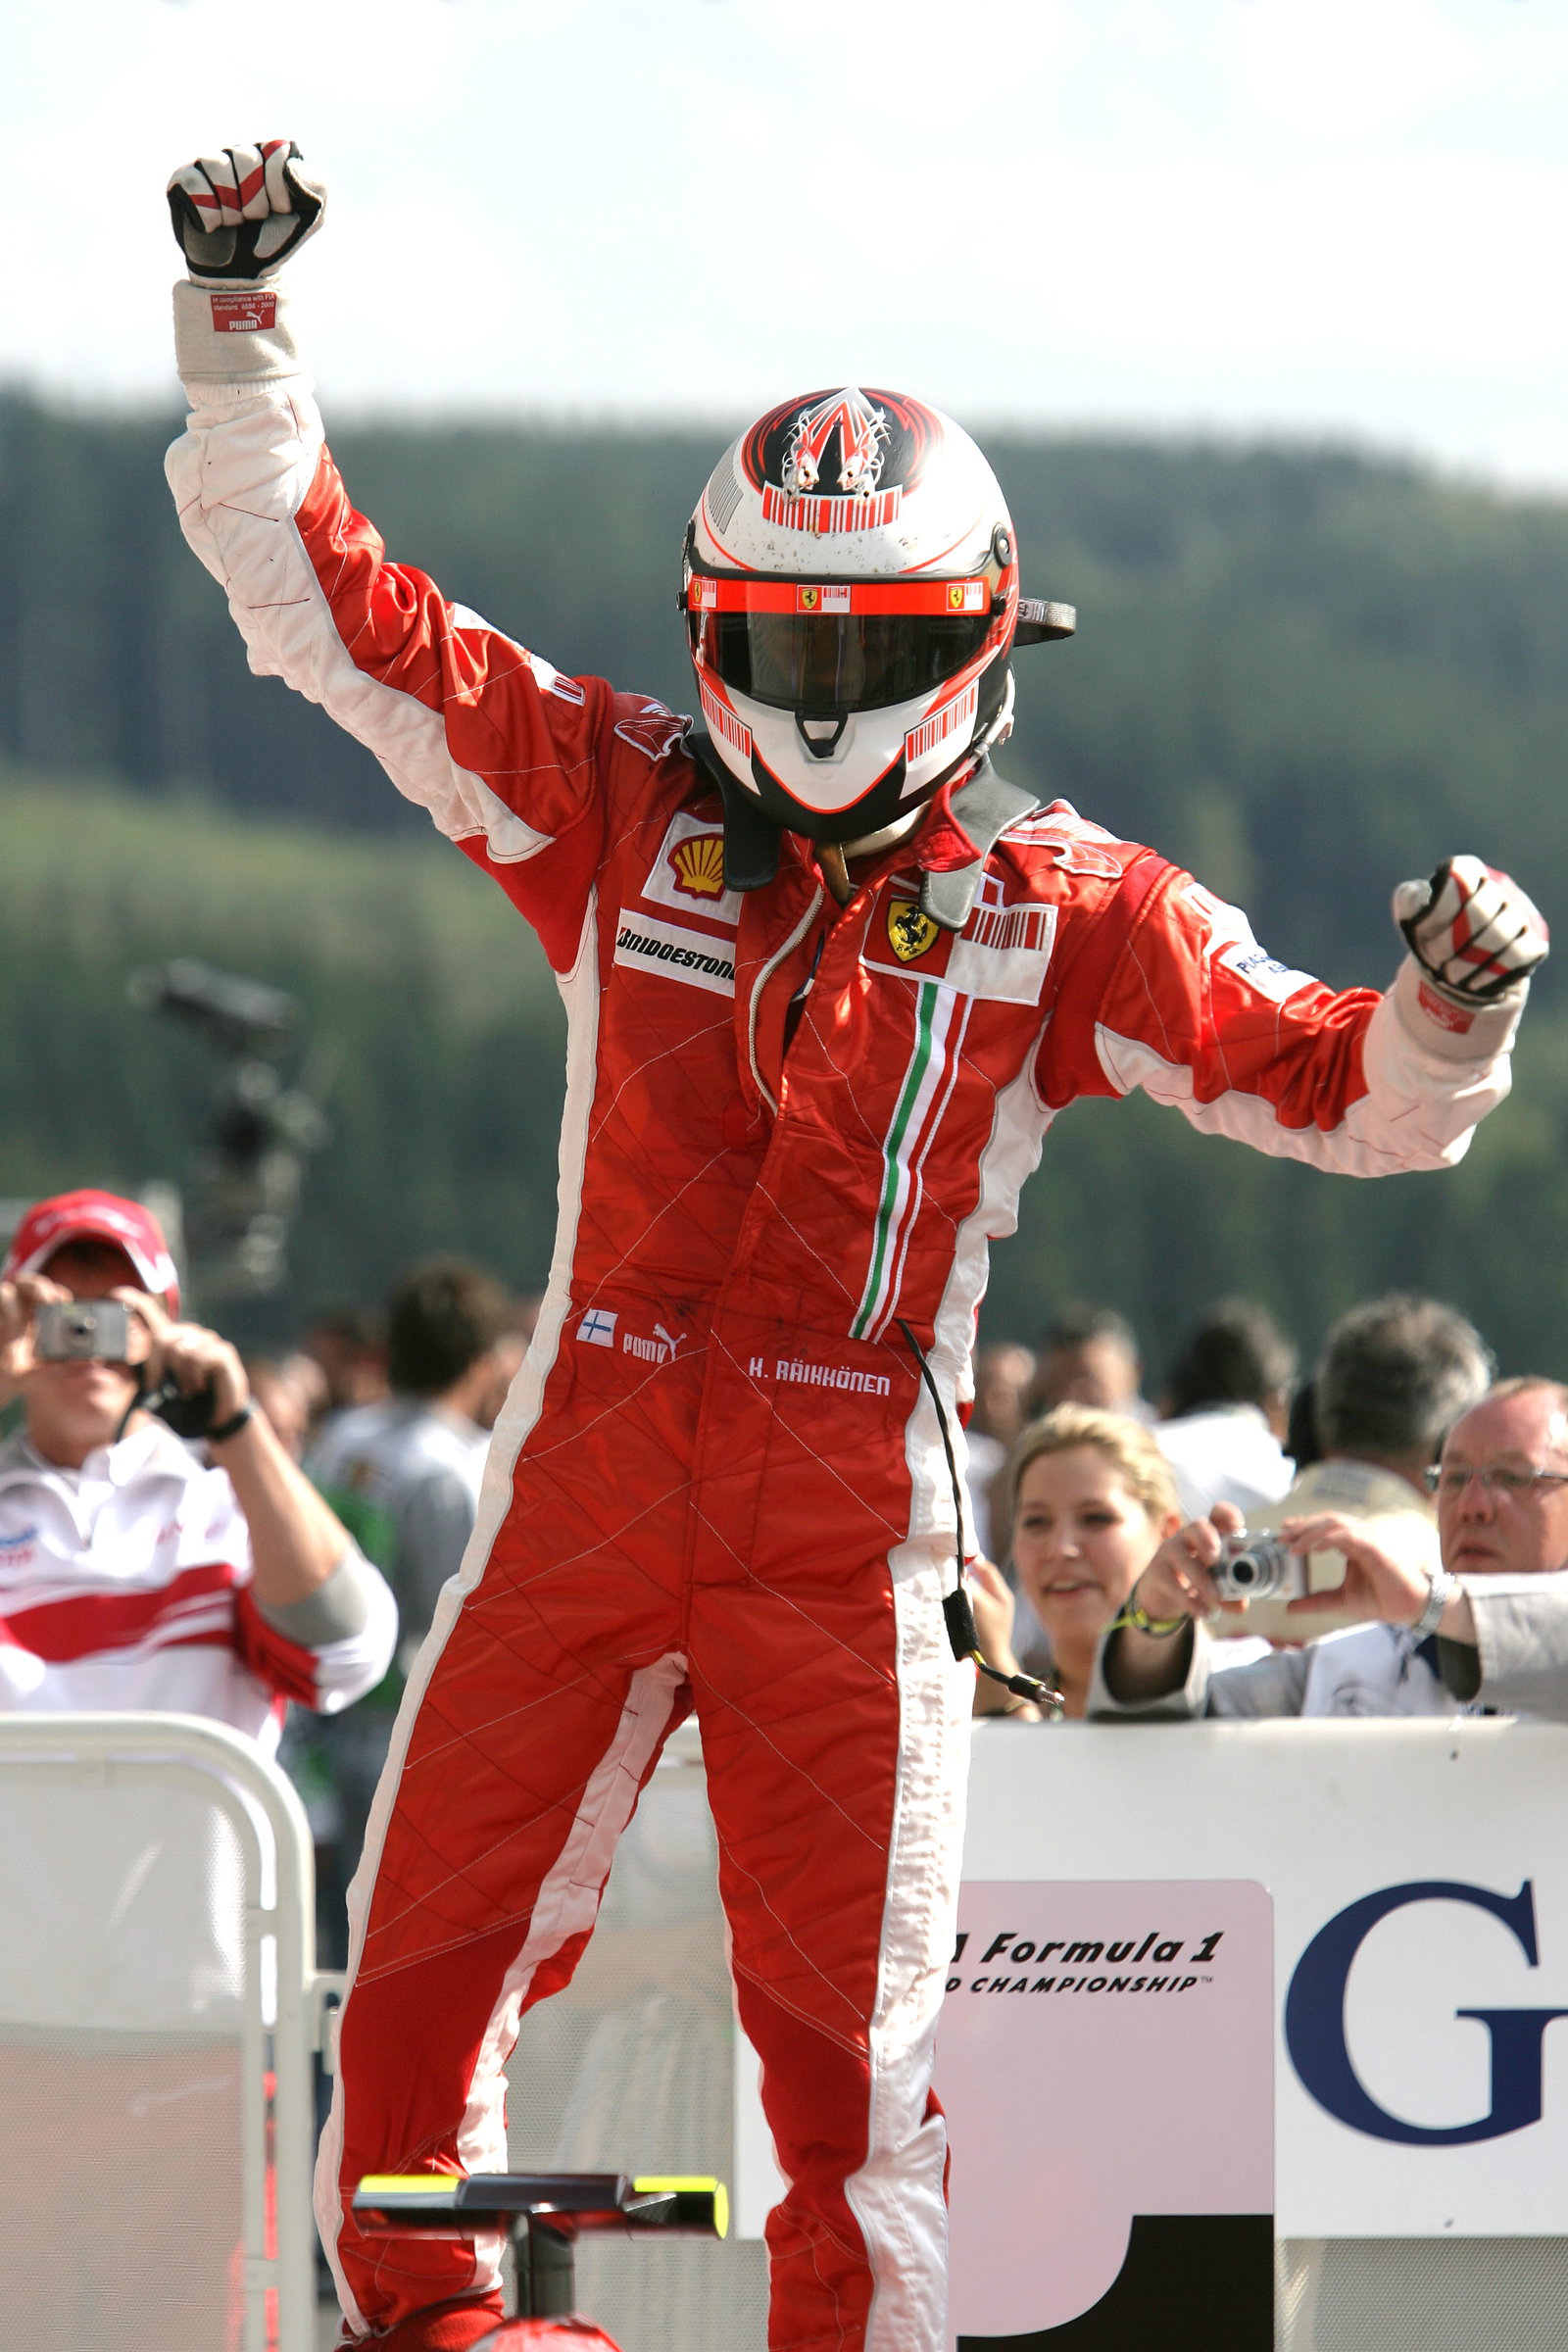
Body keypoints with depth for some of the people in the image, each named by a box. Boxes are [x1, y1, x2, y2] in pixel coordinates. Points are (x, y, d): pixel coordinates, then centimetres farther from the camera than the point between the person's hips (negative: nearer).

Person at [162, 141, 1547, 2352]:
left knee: (845, 2025, 1)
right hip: (591, 1477, 2)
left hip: (849, 1531, -2)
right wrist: (242, 319, -5)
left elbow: (1349, 1093, 2)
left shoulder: (1060, 910, 0)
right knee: (428, 1943, 4)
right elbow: (325, 601, 4)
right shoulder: (617, 802, 4)